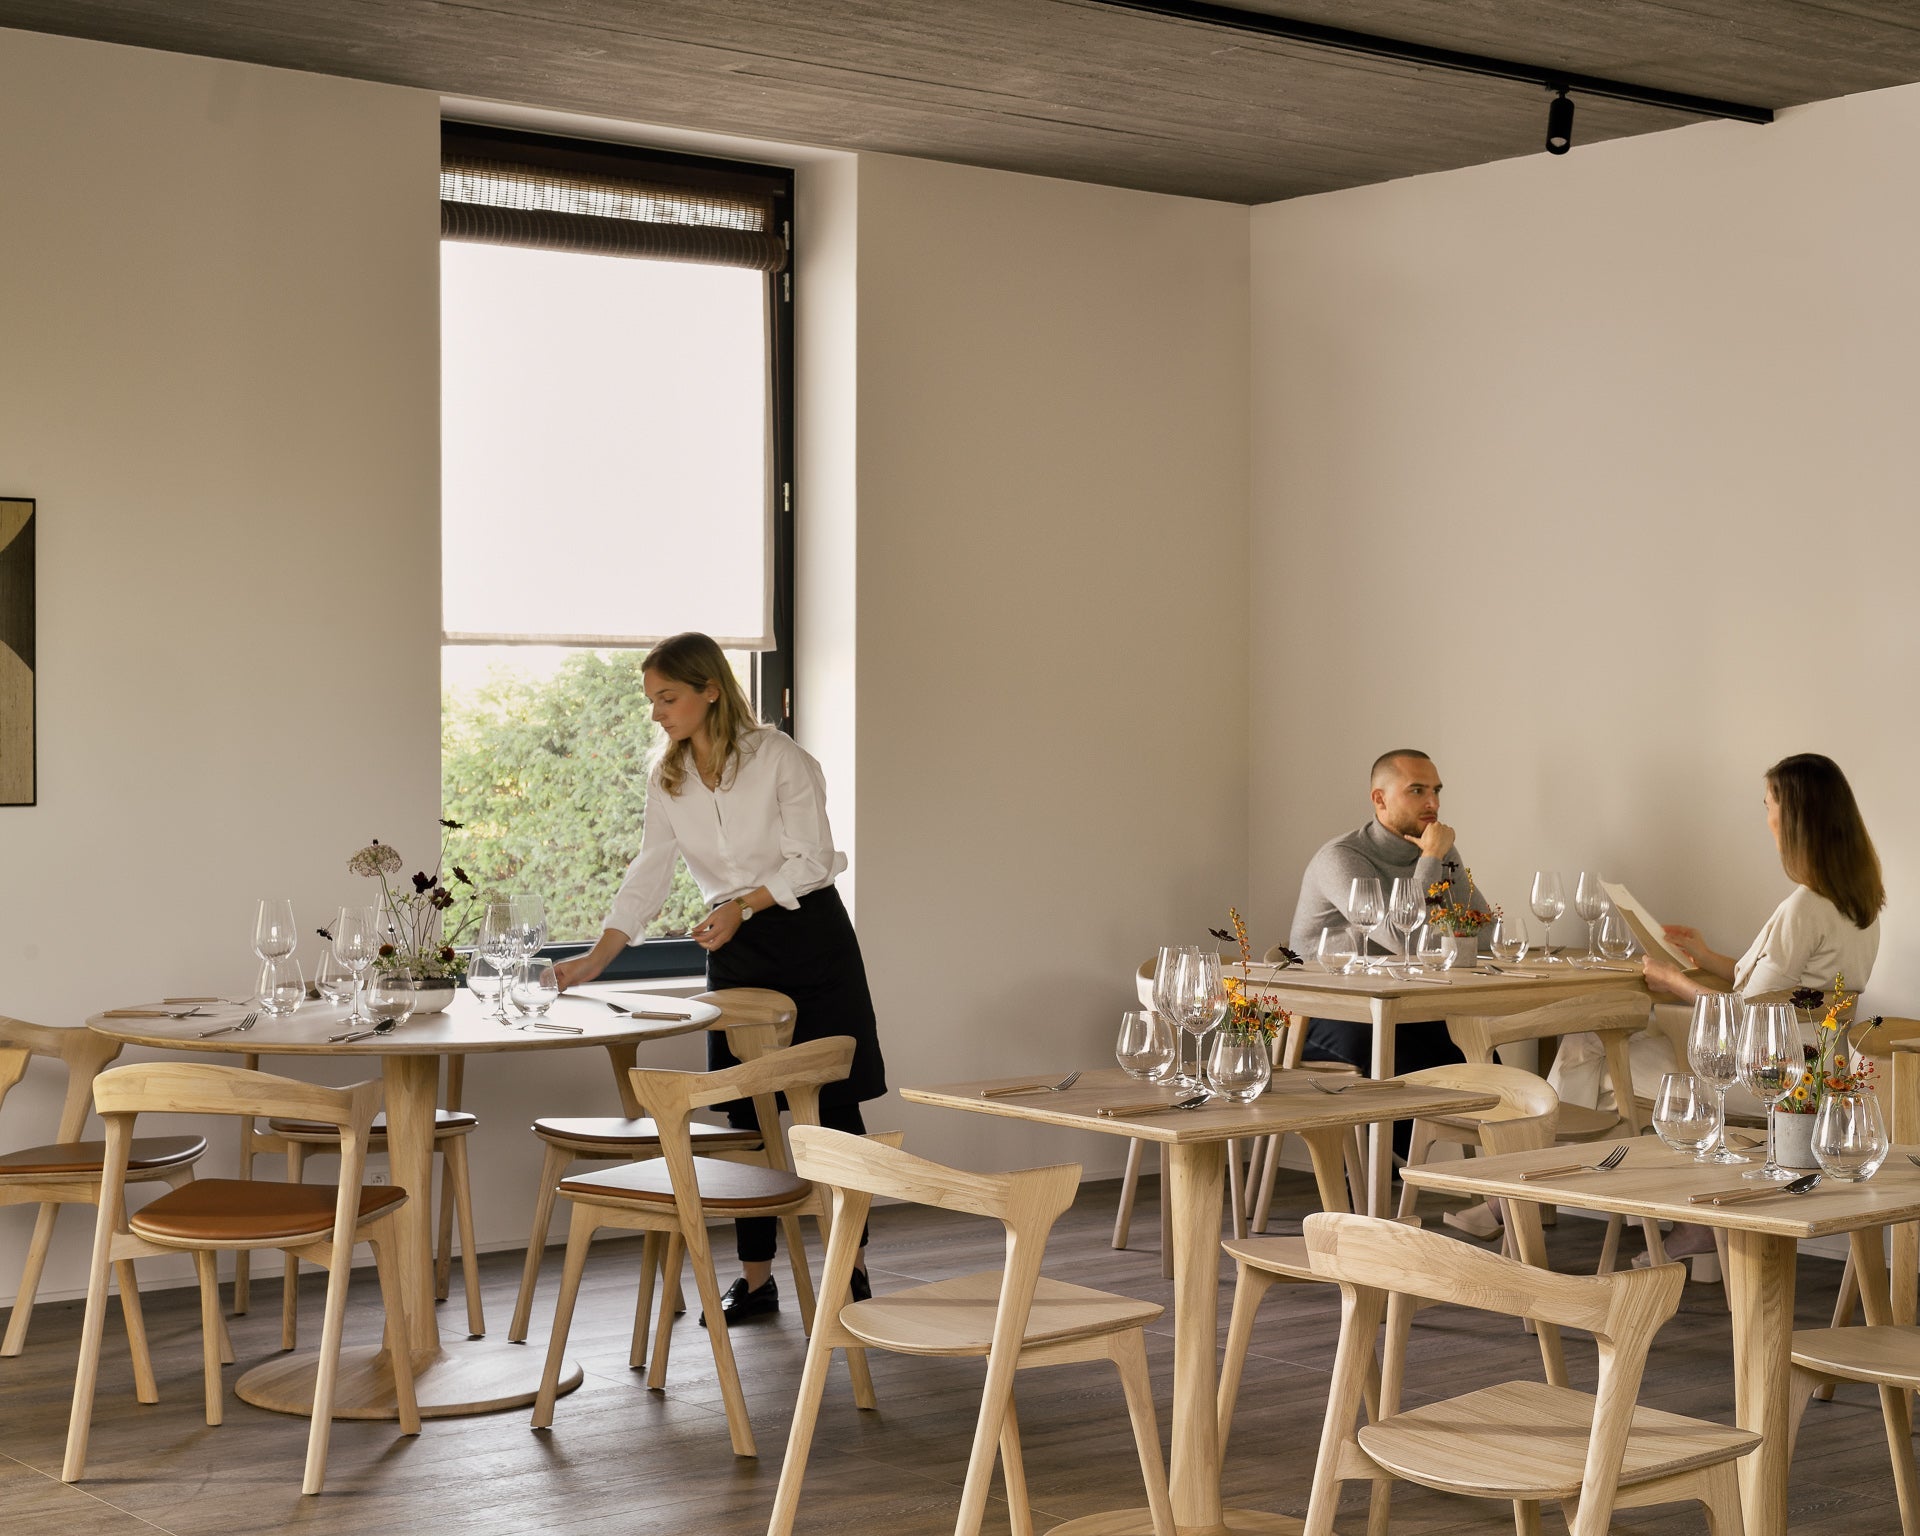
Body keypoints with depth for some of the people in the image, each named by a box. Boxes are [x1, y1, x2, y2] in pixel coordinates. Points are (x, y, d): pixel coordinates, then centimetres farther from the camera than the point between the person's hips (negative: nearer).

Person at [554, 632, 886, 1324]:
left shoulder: (778, 757, -14)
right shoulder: (666, 778, 2)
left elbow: (811, 859, -13)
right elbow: (648, 876, 2)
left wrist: (743, 904, -24)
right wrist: (596, 958, -6)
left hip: (809, 936, -5)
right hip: (735, 952, 5)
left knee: (832, 1102, -2)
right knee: (745, 1114, 3)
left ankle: (852, 1268, 8)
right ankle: (755, 1277, 10)